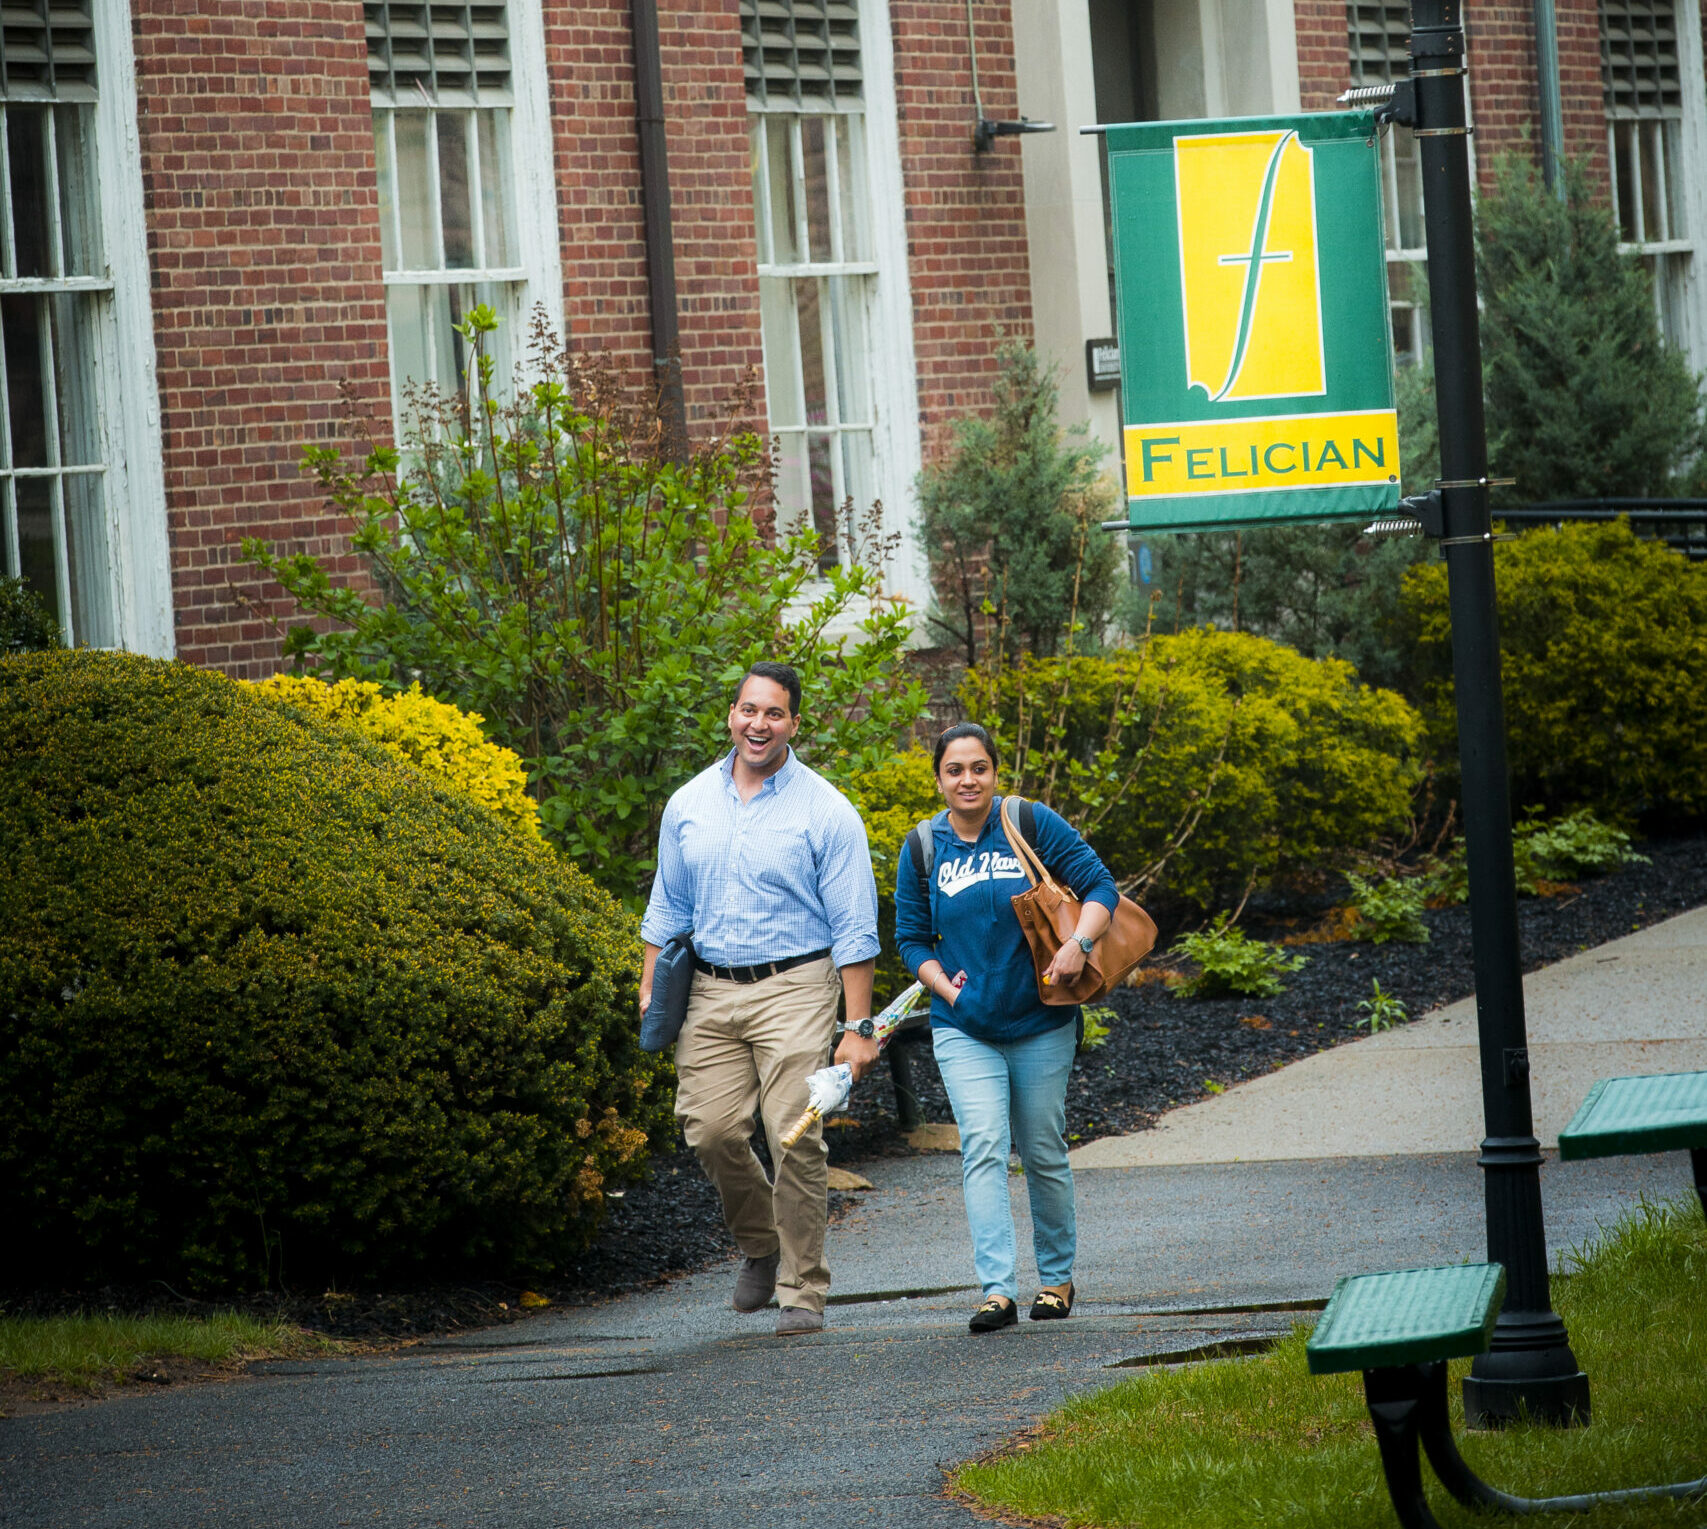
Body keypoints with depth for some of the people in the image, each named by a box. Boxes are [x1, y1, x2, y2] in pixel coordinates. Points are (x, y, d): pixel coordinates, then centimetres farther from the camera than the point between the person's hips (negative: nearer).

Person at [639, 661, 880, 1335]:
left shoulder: (826, 811, -2)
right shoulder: (689, 805, 10)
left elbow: (854, 928, -3)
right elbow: (667, 907, 20)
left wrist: (859, 1028, -7)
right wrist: (651, 990, 10)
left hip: (794, 987, -4)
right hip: (712, 989, 4)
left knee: (796, 1137, -11)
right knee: (711, 1128, -5)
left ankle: (802, 1291, -1)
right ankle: (760, 1245, 22)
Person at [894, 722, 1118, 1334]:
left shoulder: (1033, 825, -6)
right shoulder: (922, 849, 1)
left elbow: (1100, 887, -4)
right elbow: (911, 938, 9)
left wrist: (1077, 944, -21)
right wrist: (947, 989, -6)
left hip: (1040, 1024, -1)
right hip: (964, 1029, 1)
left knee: (1043, 1152, 9)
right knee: (982, 1148, -14)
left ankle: (1057, 1277, 26)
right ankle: (997, 1290, -20)